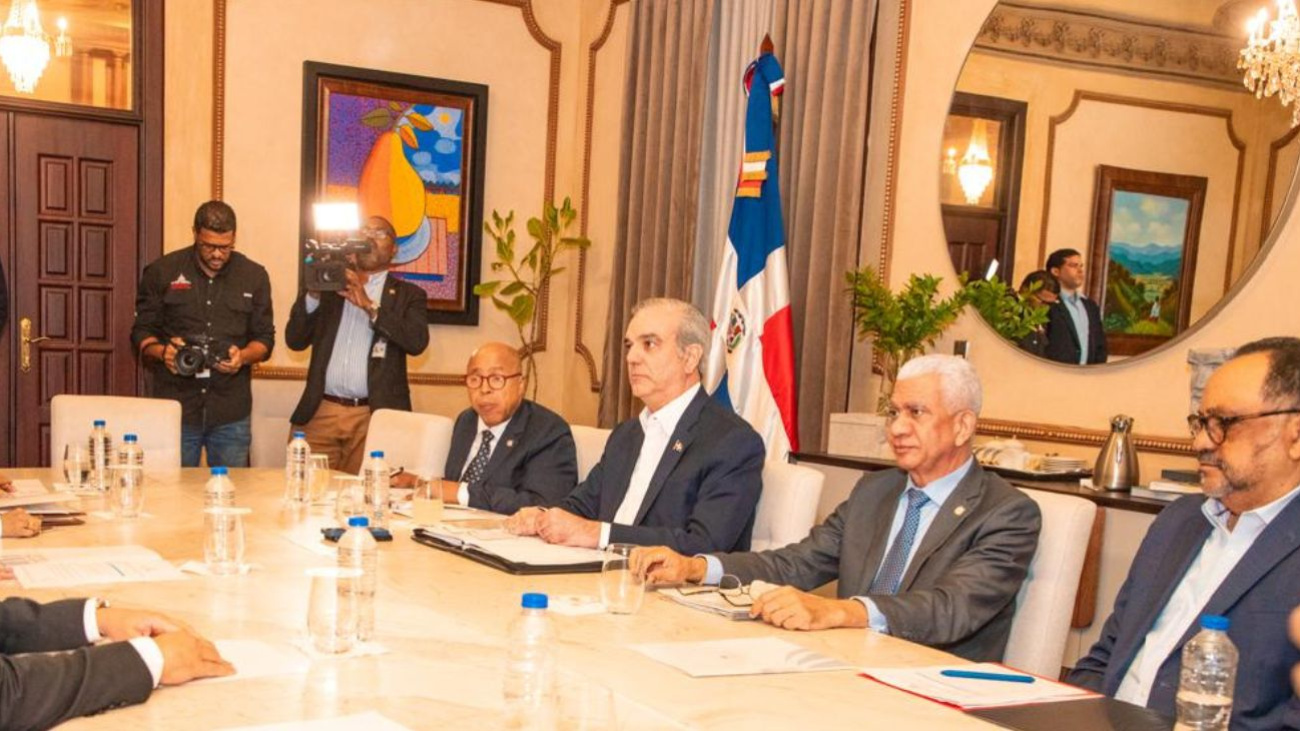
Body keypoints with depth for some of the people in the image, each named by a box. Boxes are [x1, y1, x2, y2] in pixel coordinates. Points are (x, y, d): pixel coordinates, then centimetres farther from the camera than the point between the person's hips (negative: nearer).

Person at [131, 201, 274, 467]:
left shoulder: (254, 276, 7)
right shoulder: (162, 272, 4)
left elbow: (264, 338, 9)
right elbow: (141, 332, 8)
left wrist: (243, 356, -12)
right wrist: (163, 351, -14)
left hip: (231, 413, 1)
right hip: (175, 406, -1)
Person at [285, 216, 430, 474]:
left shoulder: (409, 295, 10)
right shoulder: (330, 286, 17)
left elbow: (417, 341, -9)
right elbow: (295, 340, 9)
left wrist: (369, 306, -14)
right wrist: (313, 293, -5)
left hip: (374, 416, -2)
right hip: (321, 412, 2)